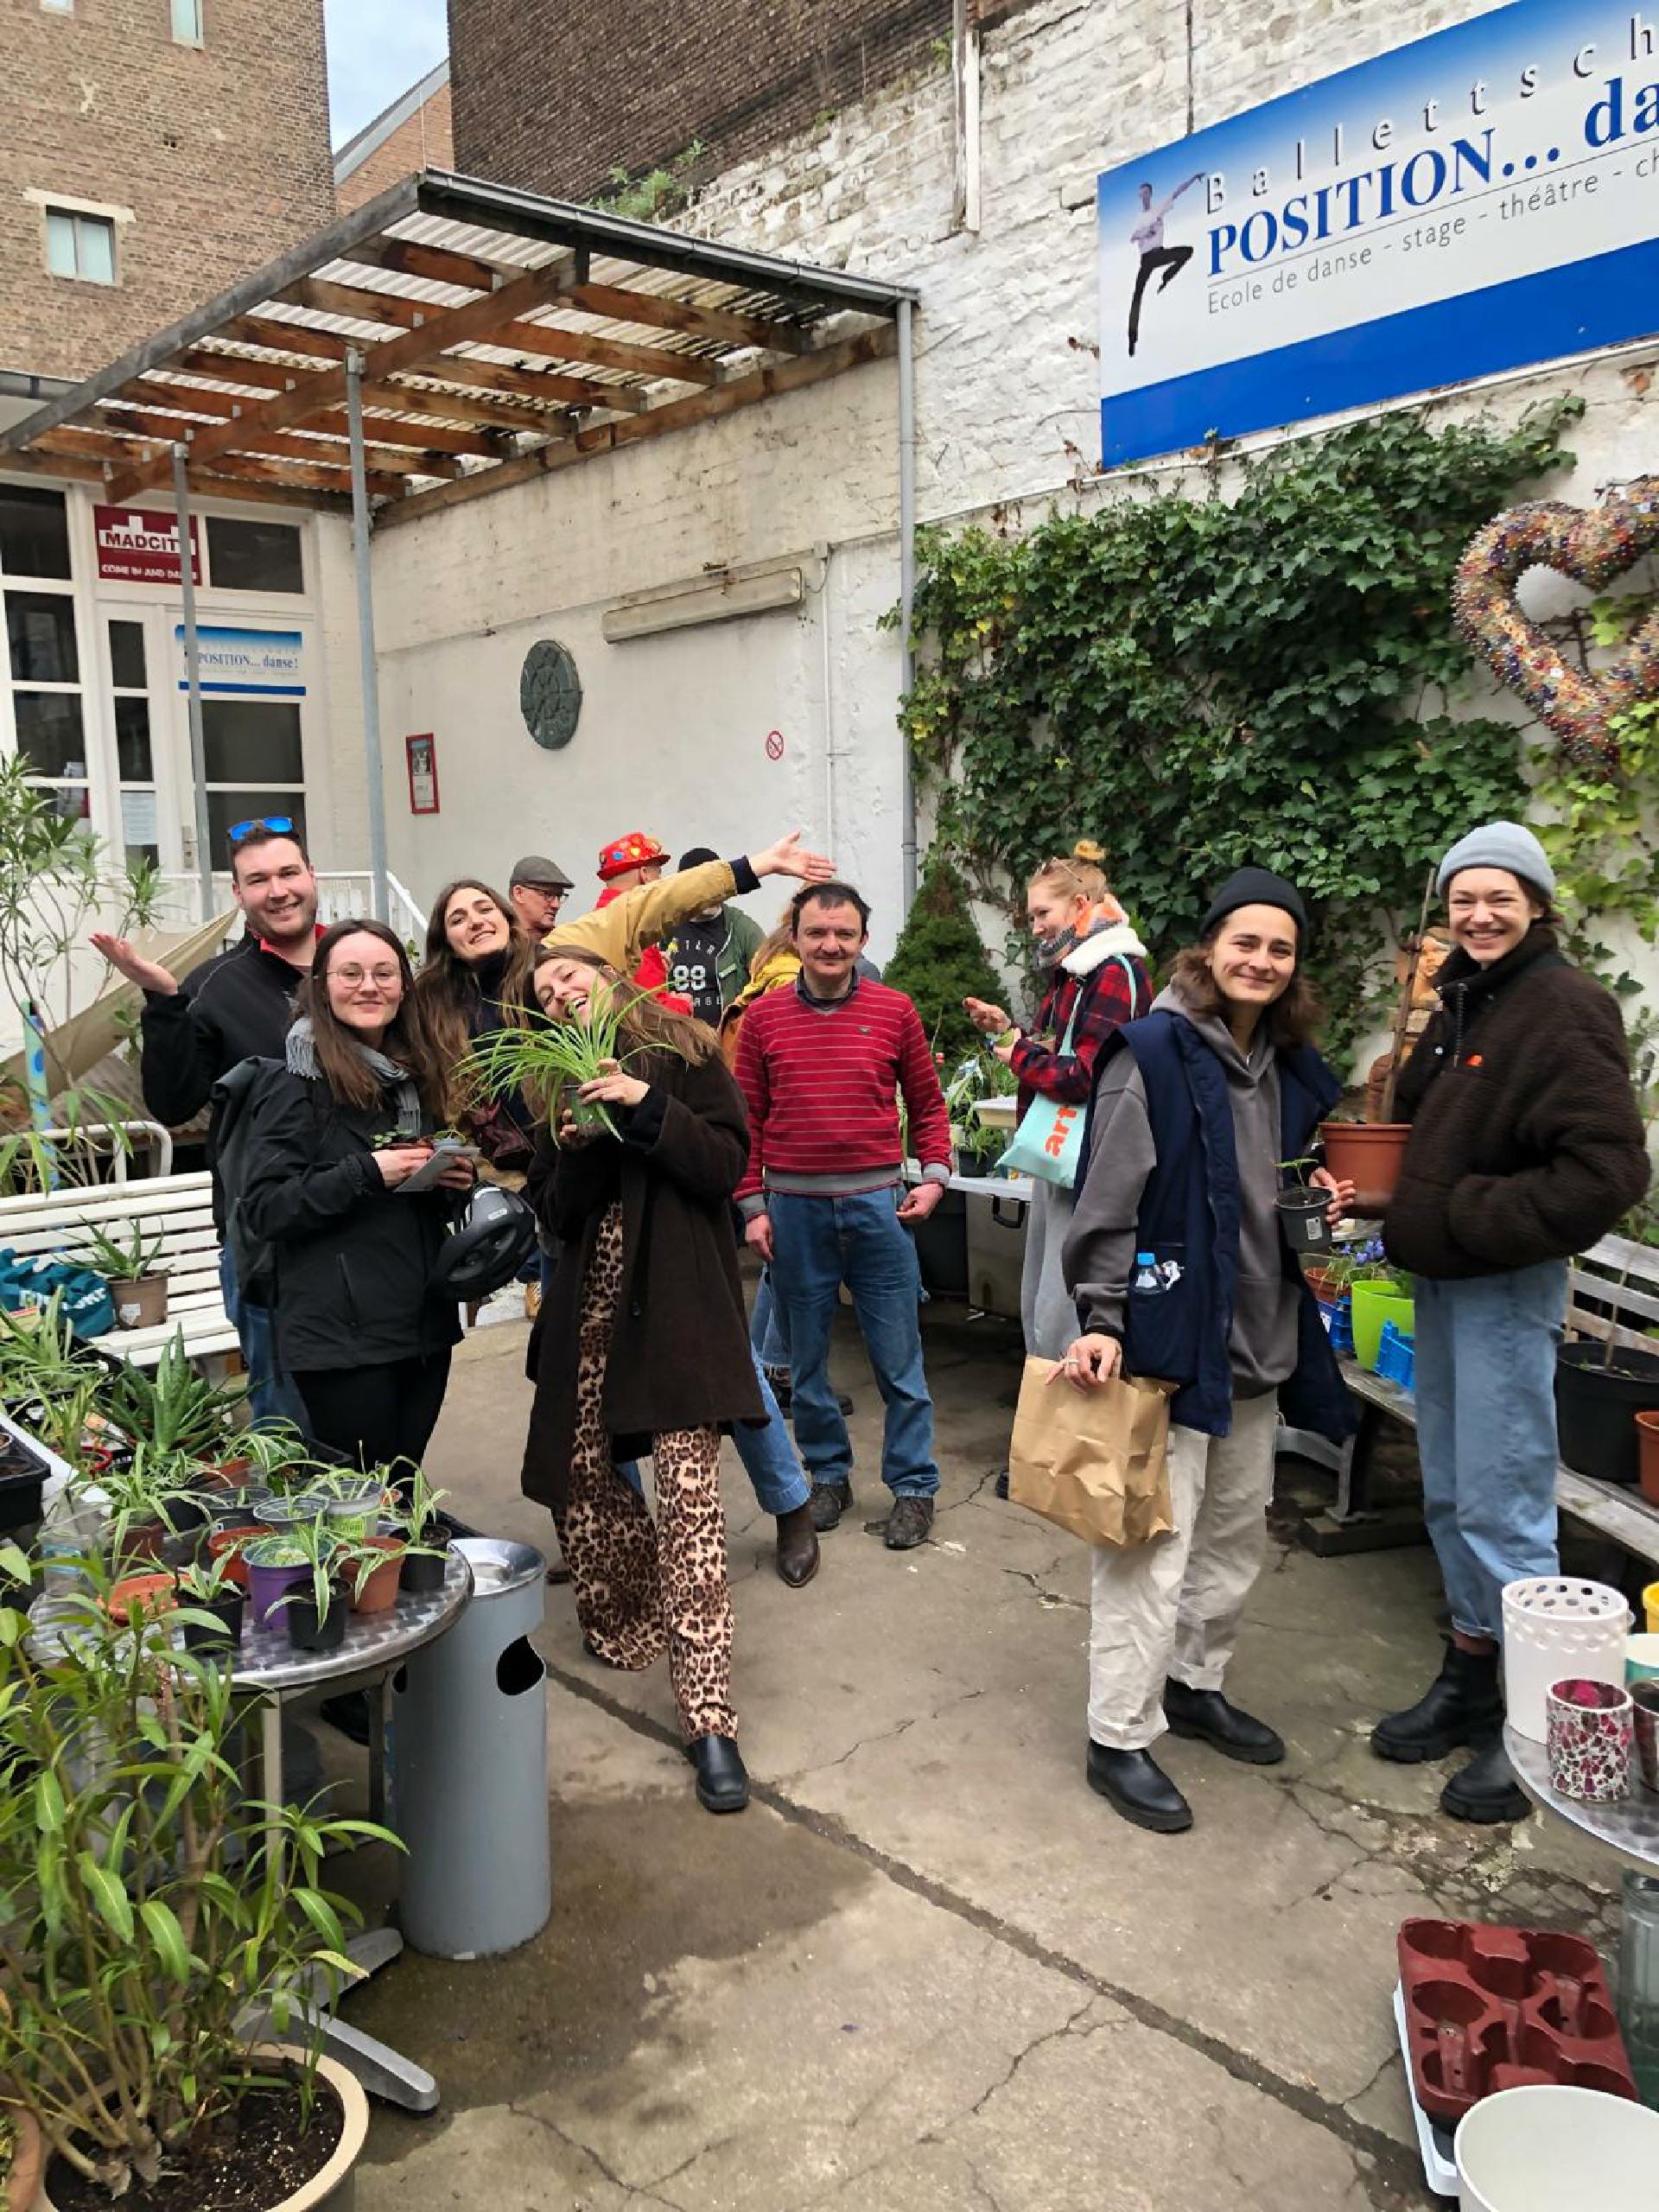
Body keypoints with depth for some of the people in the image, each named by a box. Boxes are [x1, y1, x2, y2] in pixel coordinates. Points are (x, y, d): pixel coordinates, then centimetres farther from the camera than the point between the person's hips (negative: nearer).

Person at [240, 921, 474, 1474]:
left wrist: (455, 1180, 3)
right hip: (342, 1336, -6)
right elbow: (264, 1209, -13)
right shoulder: (298, 1081, -6)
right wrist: (368, 1173, -21)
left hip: (424, 1323, 6)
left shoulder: (417, 1075, 14)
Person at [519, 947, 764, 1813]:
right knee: (578, 1471, 2)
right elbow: (555, 1216, 9)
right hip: (591, 1309, 5)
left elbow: (726, 1163, -6)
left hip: (679, 1303, -5)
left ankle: (708, 1716, -9)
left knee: (688, 1492, -11)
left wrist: (646, 1106, -15)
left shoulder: (686, 1056, 4)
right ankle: (634, 1614, 30)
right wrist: (574, 1151, -10)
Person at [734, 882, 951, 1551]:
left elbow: (927, 1103, 9)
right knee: (807, 1356, 12)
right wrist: (752, 1207, 0)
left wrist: (933, 1176, -2)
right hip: (795, 1210, 1)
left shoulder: (894, 1011, 1)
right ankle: (829, 1475, 30)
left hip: (877, 1202, -1)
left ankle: (913, 1486, 19)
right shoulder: (764, 1017, 1)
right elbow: (747, 1119, 4)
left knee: (898, 1357, 5)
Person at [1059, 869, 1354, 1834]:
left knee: (1237, 1532, 18)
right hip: (1169, 1330, -8)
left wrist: (1320, 1197, 4)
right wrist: (1102, 1320, -19)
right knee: (1152, 1543, -2)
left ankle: (1195, 1683, 37)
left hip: (1259, 1337, 8)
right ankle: (1120, 1737, 12)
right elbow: (1110, 1195, -15)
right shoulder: (1155, 1051, -13)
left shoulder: (1292, 1066, 10)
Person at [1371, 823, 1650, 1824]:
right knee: (1451, 1498, 17)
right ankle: (1469, 1682, 32)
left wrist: (1469, 1217, -19)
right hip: (1442, 1281, 9)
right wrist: (1406, 1218, 3)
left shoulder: (1564, 1010, -15)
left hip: (1510, 1289, -9)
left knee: (1504, 1512, -2)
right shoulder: (1461, 1002, 12)